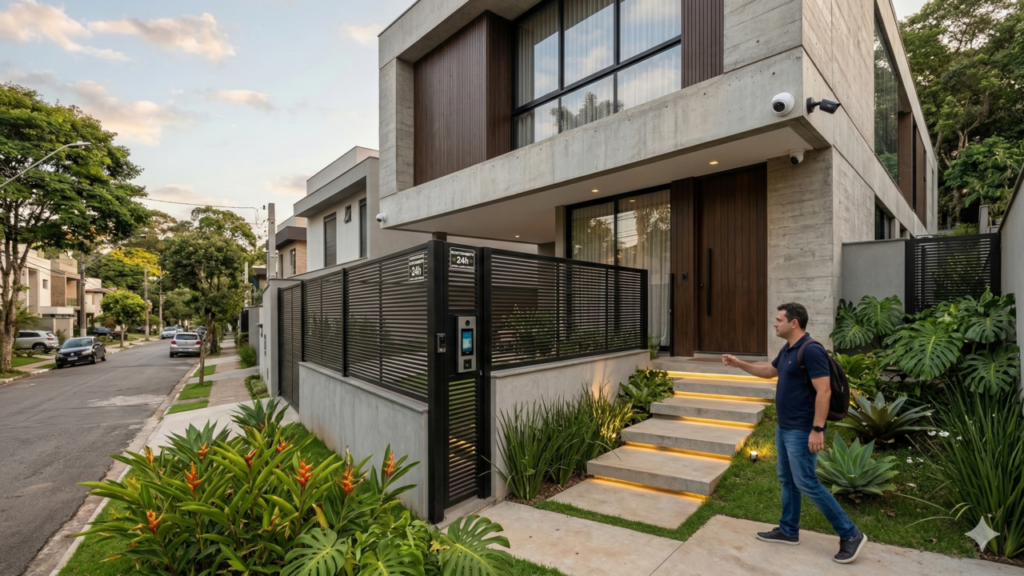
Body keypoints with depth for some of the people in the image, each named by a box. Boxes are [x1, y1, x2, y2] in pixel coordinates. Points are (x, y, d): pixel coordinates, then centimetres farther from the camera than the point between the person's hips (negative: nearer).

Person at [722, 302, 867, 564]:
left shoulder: (811, 350, -21)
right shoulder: (787, 350, 9)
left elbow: (824, 391, -24)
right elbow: (769, 371, 25)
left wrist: (817, 430, -24)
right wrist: (738, 363, 18)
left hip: (802, 431, -10)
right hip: (784, 428, 10)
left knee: (806, 483, -1)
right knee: (787, 480, 17)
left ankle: (850, 535, 16)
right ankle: (788, 530, 29)